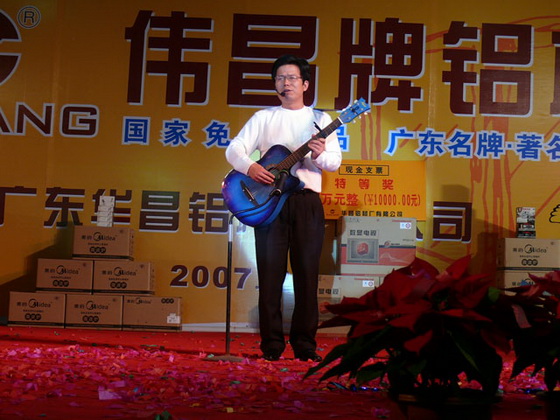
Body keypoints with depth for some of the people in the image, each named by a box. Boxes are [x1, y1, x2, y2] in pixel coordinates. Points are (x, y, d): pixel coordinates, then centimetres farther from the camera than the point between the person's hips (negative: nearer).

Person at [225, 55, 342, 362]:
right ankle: (271, 344, 5)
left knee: (307, 272, 0)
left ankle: (304, 343, 8)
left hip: (306, 200, 0)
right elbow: (234, 149, 4)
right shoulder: (264, 117, 13)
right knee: (270, 272, -2)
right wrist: (249, 166, -16)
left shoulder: (319, 119, 12)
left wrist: (319, 156, -19)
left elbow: (335, 161, 3)